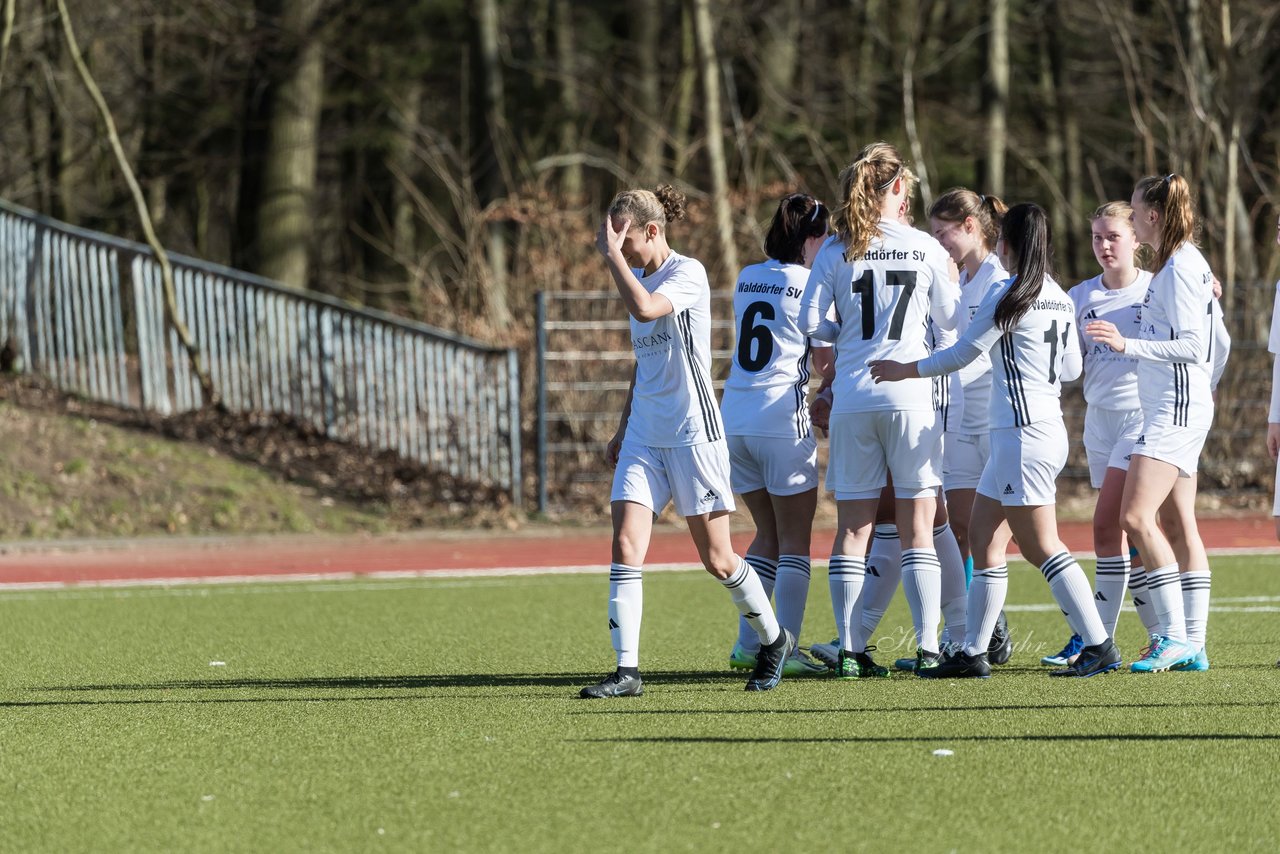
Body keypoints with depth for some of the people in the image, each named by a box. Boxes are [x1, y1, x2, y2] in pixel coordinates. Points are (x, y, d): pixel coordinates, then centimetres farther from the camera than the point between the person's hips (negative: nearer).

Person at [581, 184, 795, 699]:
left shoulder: (687, 274, -11)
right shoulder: (640, 278, 13)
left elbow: (644, 309, -32)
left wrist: (613, 256, -22)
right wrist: (622, 430, 22)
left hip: (692, 436, -7)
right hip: (643, 438, 7)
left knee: (716, 559, 1)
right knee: (625, 548, -9)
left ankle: (774, 640, 24)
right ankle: (627, 671, -11)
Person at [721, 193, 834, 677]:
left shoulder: (747, 279, 13)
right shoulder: (811, 285, -6)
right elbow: (826, 362, -2)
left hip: (733, 418, 6)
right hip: (782, 419, -6)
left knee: (767, 535, 16)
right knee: (794, 540, 1)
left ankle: (748, 645, 11)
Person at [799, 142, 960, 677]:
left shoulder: (834, 250, 1)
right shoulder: (924, 248, -1)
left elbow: (810, 321, -3)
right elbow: (949, 318, 8)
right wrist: (951, 281, 28)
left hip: (851, 397, 1)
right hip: (909, 396, -1)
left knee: (852, 527, 5)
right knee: (918, 527, 4)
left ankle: (850, 649, 2)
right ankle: (928, 647, 0)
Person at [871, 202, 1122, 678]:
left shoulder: (1008, 295, -12)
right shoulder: (1058, 297, 11)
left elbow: (961, 354, -9)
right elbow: (1072, 367, 18)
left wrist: (905, 370, 3)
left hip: (1024, 433, -9)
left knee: (1041, 546, -7)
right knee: (984, 536, 10)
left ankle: (1099, 647, -8)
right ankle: (973, 653, 10)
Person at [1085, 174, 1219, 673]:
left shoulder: (1180, 267, -13)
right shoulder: (1186, 264, 17)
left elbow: (1193, 347, -21)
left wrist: (1127, 345, -25)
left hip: (1176, 408, -11)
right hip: (1172, 410, 11)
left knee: (1137, 517, -19)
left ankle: (1175, 636, -20)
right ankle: (1192, 644, 11)